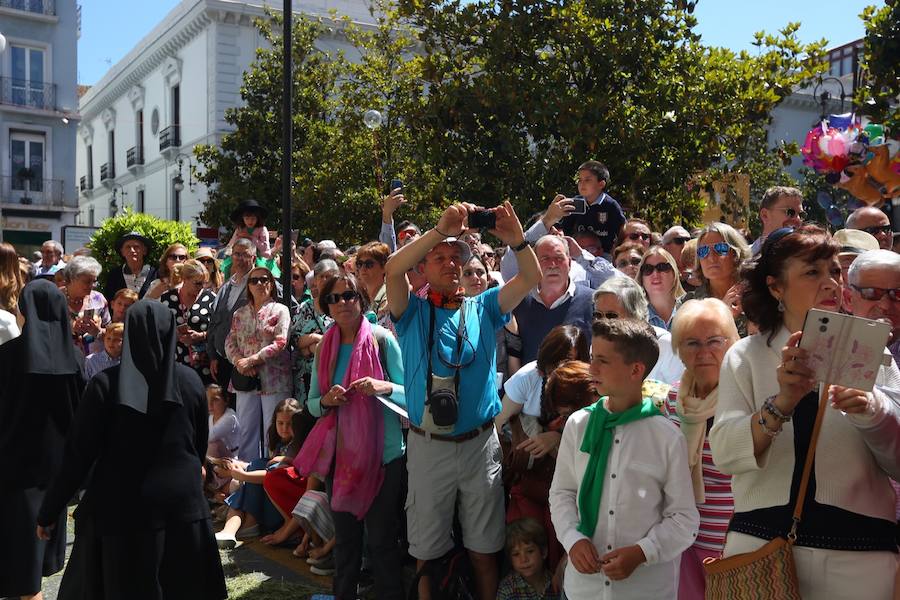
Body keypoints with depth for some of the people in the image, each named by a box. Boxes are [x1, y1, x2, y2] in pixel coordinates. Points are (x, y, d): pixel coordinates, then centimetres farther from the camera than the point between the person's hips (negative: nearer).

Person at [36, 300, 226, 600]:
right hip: (182, 502, 2)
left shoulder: (106, 383, -11)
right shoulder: (191, 381, -3)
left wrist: (49, 511, 2)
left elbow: (79, 454, -9)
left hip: (122, 507, -2)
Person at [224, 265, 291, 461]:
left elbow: (281, 343, -10)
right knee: (246, 430, 8)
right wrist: (238, 361, -11)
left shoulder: (280, 310, 1)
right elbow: (230, 342, 9)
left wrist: (252, 360, -13)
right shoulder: (239, 314, 15)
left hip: (274, 379, -4)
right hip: (246, 379, 4)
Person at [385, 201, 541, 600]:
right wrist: (441, 230, -26)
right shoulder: (413, 312, 1)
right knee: (427, 551, 12)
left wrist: (516, 240, -24)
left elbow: (531, 279, -5)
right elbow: (393, 269, -18)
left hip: (480, 443, 1)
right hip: (428, 445, -1)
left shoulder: (483, 308, 6)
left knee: (483, 550, 11)